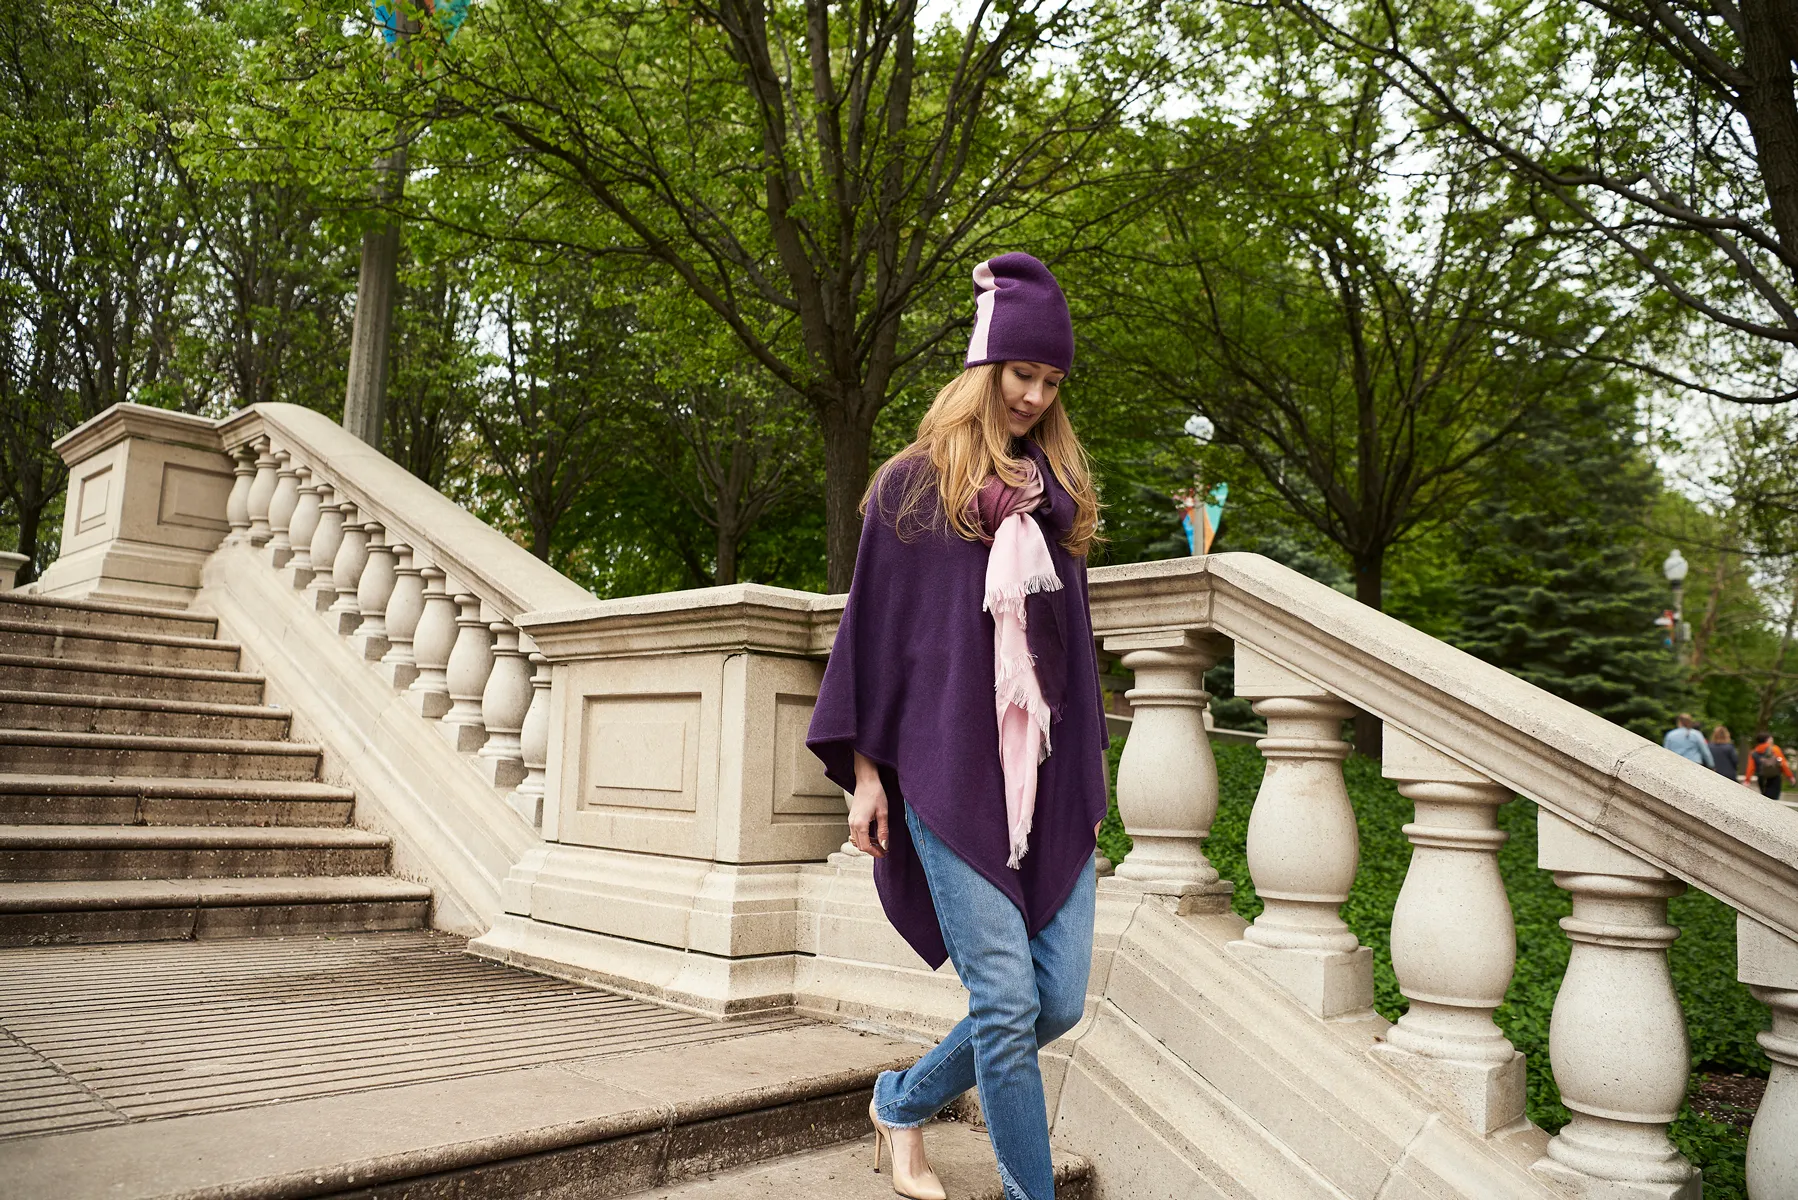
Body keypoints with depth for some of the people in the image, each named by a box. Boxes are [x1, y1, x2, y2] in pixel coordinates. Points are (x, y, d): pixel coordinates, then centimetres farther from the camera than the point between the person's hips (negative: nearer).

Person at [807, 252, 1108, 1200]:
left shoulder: (1059, 488, 16)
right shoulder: (913, 484, 3)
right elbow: (873, 624, 2)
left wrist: (1090, 767, 17)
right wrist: (864, 769, -3)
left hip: (1050, 775, 5)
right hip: (950, 768, -5)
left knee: (1061, 1001, 5)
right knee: (1006, 998, -7)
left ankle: (903, 1101, 29)